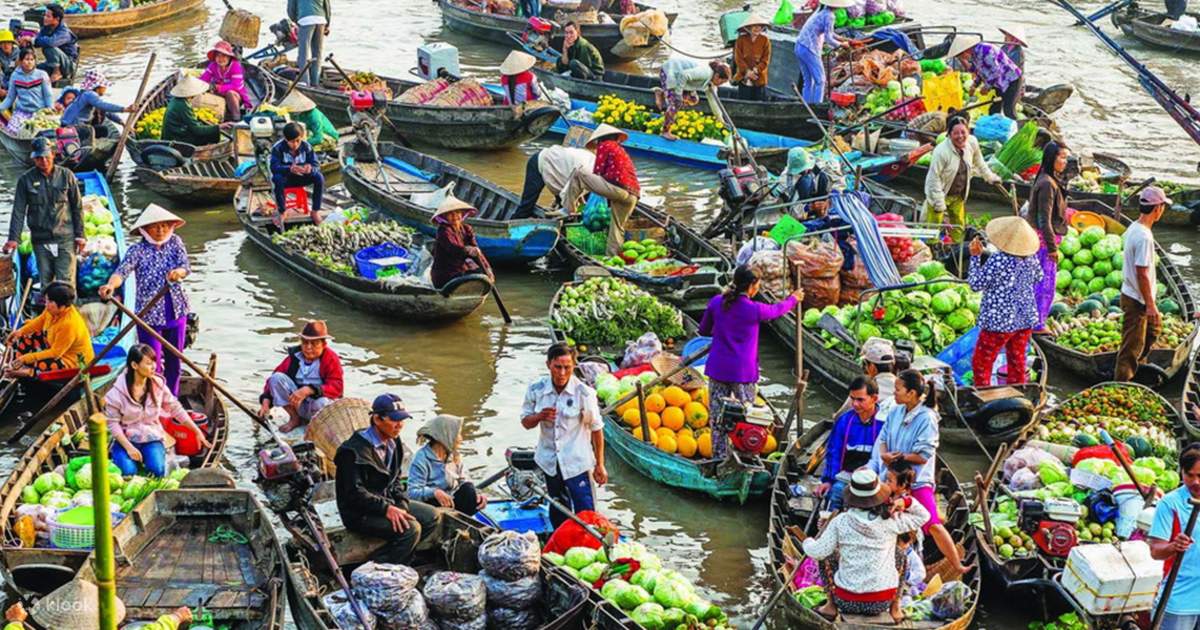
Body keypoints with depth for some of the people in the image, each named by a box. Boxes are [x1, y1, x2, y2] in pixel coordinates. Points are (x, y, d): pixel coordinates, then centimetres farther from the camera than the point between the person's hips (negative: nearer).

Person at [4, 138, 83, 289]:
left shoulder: (66, 175, 1)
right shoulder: (26, 180, 1)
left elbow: (77, 207, 5)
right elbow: (18, 211, 1)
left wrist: (79, 235, 2)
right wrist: (13, 239, -8)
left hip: (65, 238, -1)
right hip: (40, 241, 1)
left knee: (66, 283, -5)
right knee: (45, 283, 7)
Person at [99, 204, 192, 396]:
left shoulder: (175, 242, 1)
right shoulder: (137, 250, -11)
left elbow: (186, 266, -8)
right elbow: (122, 271, -26)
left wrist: (178, 272, -34)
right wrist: (111, 285, -48)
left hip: (176, 311, 4)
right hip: (149, 314, -4)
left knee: (174, 360, 16)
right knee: (152, 365, -4)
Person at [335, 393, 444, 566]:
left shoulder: (394, 444, 9)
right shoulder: (355, 450, -20)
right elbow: (354, 493, -24)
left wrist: (402, 505, -2)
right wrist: (386, 508, -28)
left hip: (388, 502, 10)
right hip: (359, 513, -9)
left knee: (433, 516, 1)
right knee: (410, 528, -27)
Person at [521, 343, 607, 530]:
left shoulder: (584, 393, -16)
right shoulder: (536, 389, -7)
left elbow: (596, 429, -7)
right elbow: (526, 423, 4)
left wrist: (599, 465, -4)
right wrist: (540, 416, -20)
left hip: (577, 463, -4)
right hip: (549, 462, 4)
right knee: (558, 513, 20)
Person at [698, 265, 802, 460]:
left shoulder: (716, 302, -3)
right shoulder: (754, 309, -13)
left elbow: (703, 330, 10)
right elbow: (776, 310, 9)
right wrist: (793, 299, 29)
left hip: (718, 370, 4)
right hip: (743, 372, -4)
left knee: (718, 418, 9)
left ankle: (718, 458, 15)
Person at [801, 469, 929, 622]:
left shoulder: (841, 522, -10)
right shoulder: (891, 520, -8)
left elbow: (818, 552, -8)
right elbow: (923, 516, 7)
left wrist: (807, 543, 13)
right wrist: (906, 502, -9)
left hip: (847, 602, -1)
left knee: (828, 556, 24)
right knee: (900, 558, 29)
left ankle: (831, 607, 14)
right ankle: (894, 610, 15)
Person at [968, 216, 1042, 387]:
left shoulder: (997, 261, -24)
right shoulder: (1030, 258, -4)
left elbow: (976, 284, -14)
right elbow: (1038, 278, 16)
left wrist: (975, 256, -8)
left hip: (1000, 321, -7)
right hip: (1026, 318, 7)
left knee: (981, 363, 7)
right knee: (1017, 360, 19)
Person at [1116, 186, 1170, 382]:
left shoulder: (1133, 228, 3)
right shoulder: (1144, 237, -27)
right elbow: (1142, 274, -26)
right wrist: (1151, 304, -19)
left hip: (1131, 293, 10)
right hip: (1137, 300, -10)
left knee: (1154, 327, 29)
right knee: (1131, 346, 0)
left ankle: (1138, 365, 41)